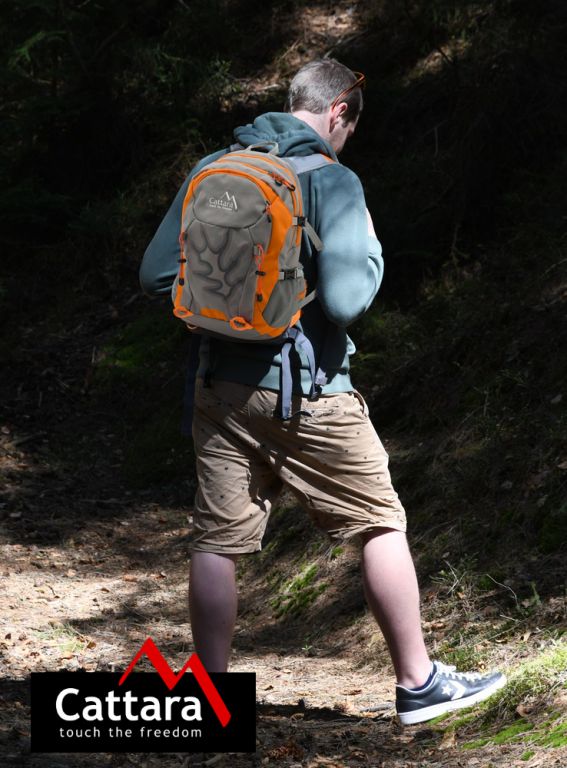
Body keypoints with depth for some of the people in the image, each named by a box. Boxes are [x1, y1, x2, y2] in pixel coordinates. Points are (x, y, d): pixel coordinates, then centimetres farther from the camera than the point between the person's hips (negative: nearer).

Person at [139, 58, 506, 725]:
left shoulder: (209, 171, 5)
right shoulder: (332, 180, -10)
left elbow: (156, 275, 4)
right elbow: (345, 301, -18)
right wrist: (372, 252, 2)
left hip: (221, 387, 5)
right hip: (305, 392, -4)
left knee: (217, 541, 8)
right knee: (381, 526, 9)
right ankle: (418, 684, 16)